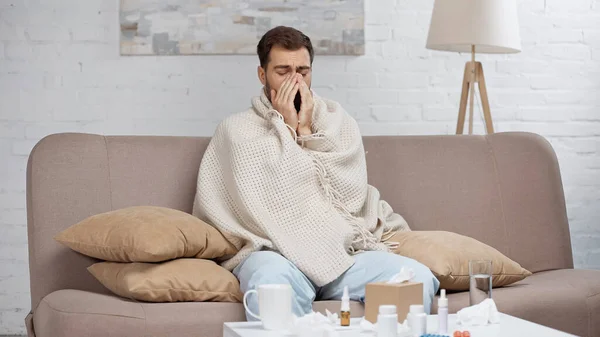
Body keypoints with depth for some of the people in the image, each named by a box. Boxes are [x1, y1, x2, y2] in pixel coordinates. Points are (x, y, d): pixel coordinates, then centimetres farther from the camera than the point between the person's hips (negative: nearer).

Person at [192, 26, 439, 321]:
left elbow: (350, 195, 5)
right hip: (276, 253, -3)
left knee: (418, 277, -25)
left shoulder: (337, 120, 19)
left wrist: (307, 131, 2)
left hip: (345, 252, 3)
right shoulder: (238, 128, 11)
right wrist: (287, 127, 0)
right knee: (272, 280, -40)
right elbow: (267, 201, -5)